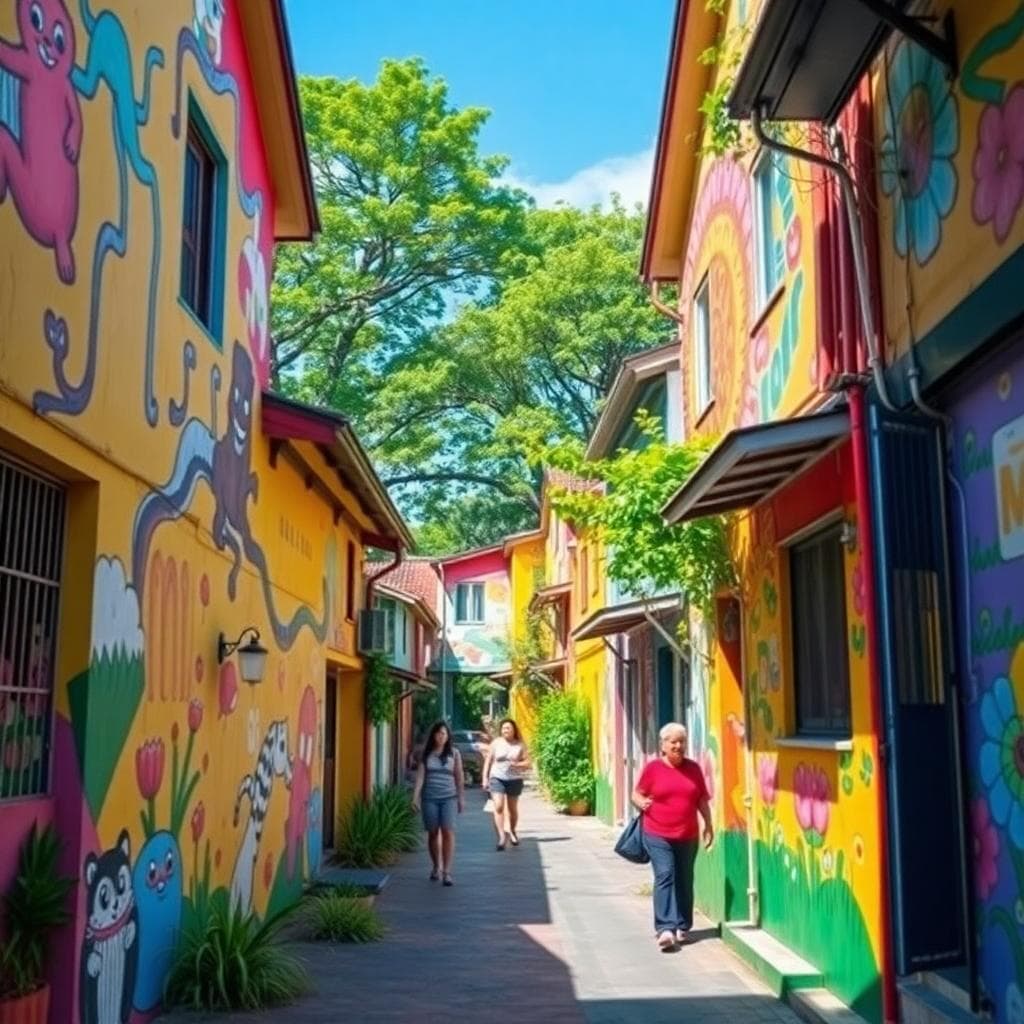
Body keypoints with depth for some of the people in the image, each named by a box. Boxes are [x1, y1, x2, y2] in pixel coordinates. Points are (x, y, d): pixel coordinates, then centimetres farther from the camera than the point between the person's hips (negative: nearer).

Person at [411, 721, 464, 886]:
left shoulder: (454, 754, 4)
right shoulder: (426, 754, 5)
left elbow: (459, 777, 8)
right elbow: (420, 776, 0)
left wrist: (460, 798, 8)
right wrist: (415, 797, -10)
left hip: (449, 798, -1)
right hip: (429, 798, 1)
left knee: (448, 832, -11)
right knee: (433, 833, 10)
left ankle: (446, 871, -11)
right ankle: (436, 867, 27)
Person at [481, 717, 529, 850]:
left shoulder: (520, 745, 0)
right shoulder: (496, 743, 1)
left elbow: (527, 762, -2)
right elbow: (488, 761, 6)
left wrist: (517, 764, -21)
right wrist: (485, 777, 1)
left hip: (514, 779, 1)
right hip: (497, 778, 0)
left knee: (512, 808, 13)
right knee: (498, 807, -14)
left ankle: (512, 831, 36)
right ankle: (502, 837, -16)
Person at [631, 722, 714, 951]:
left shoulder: (693, 768, 8)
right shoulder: (653, 767, -1)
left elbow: (702, 799, 16)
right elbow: (637, 793, 5)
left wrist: (708, 824, 13)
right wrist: (640, 803, -16)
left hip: (688, 837, 4)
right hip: (658, 836, -4)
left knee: (684, 881, 9)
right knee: (665, 876, -15)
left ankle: (682, 927, 22)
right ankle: (665, 929, -18)